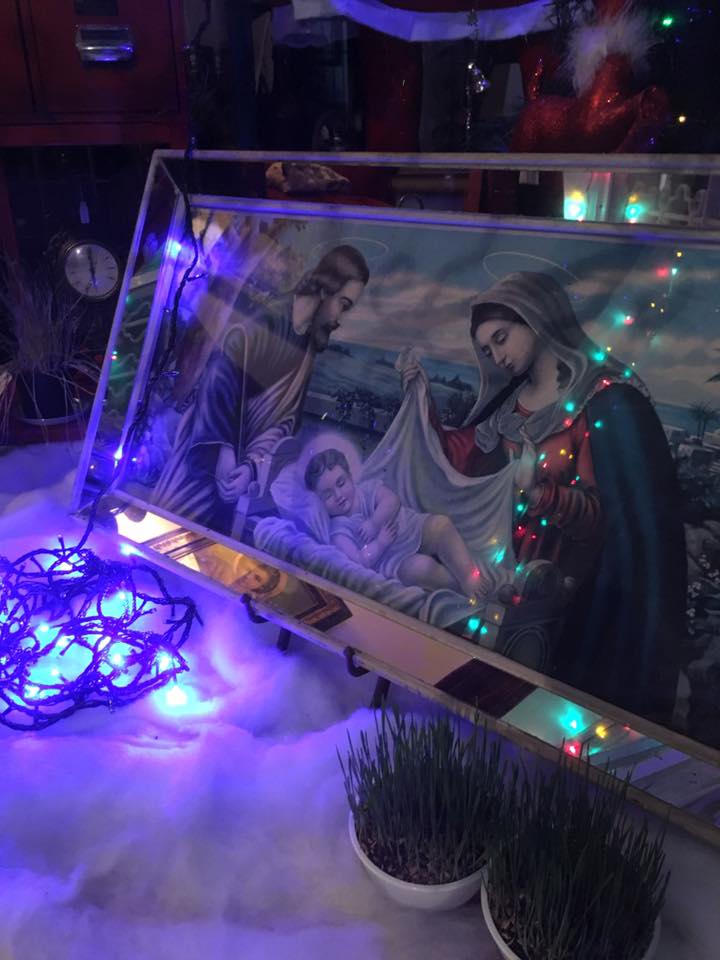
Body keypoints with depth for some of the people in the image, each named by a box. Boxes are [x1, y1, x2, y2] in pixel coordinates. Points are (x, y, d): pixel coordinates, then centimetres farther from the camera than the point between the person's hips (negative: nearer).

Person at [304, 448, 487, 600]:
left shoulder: (368, 487, 6)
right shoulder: (339, 528, -8)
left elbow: (392, 500, -12)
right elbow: (359, 561, -19)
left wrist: (374, 523, -22)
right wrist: (381, 542, -17)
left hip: (417, 529, 5)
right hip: (396, 562, -4)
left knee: (441, 524, -26)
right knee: (420, 567, -36)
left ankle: (470, 577, -26)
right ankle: (465, 589, -17)